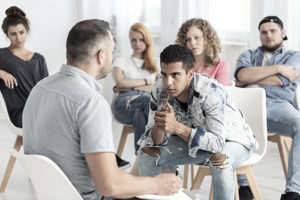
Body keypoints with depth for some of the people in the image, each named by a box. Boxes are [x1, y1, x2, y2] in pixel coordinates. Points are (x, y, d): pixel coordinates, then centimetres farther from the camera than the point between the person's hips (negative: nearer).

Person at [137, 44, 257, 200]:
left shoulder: (211, 92, -34)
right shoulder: (159, 89, -18)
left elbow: (218, 143, -38)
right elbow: (155, 141, -13)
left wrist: (176, 127, -48)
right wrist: (159, 126, -38)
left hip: (232, 141, -5)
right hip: (192, 140, 5)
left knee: (220, 163, -37)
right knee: (147, 154, -10)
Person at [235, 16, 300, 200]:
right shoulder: (249, 55, 30)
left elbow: (278, 81, 2)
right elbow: (242, 75, 4)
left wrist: (248, 80, 10)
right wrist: (277, 68, 3)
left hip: (278, 105, -1)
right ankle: (243, 185, -27)